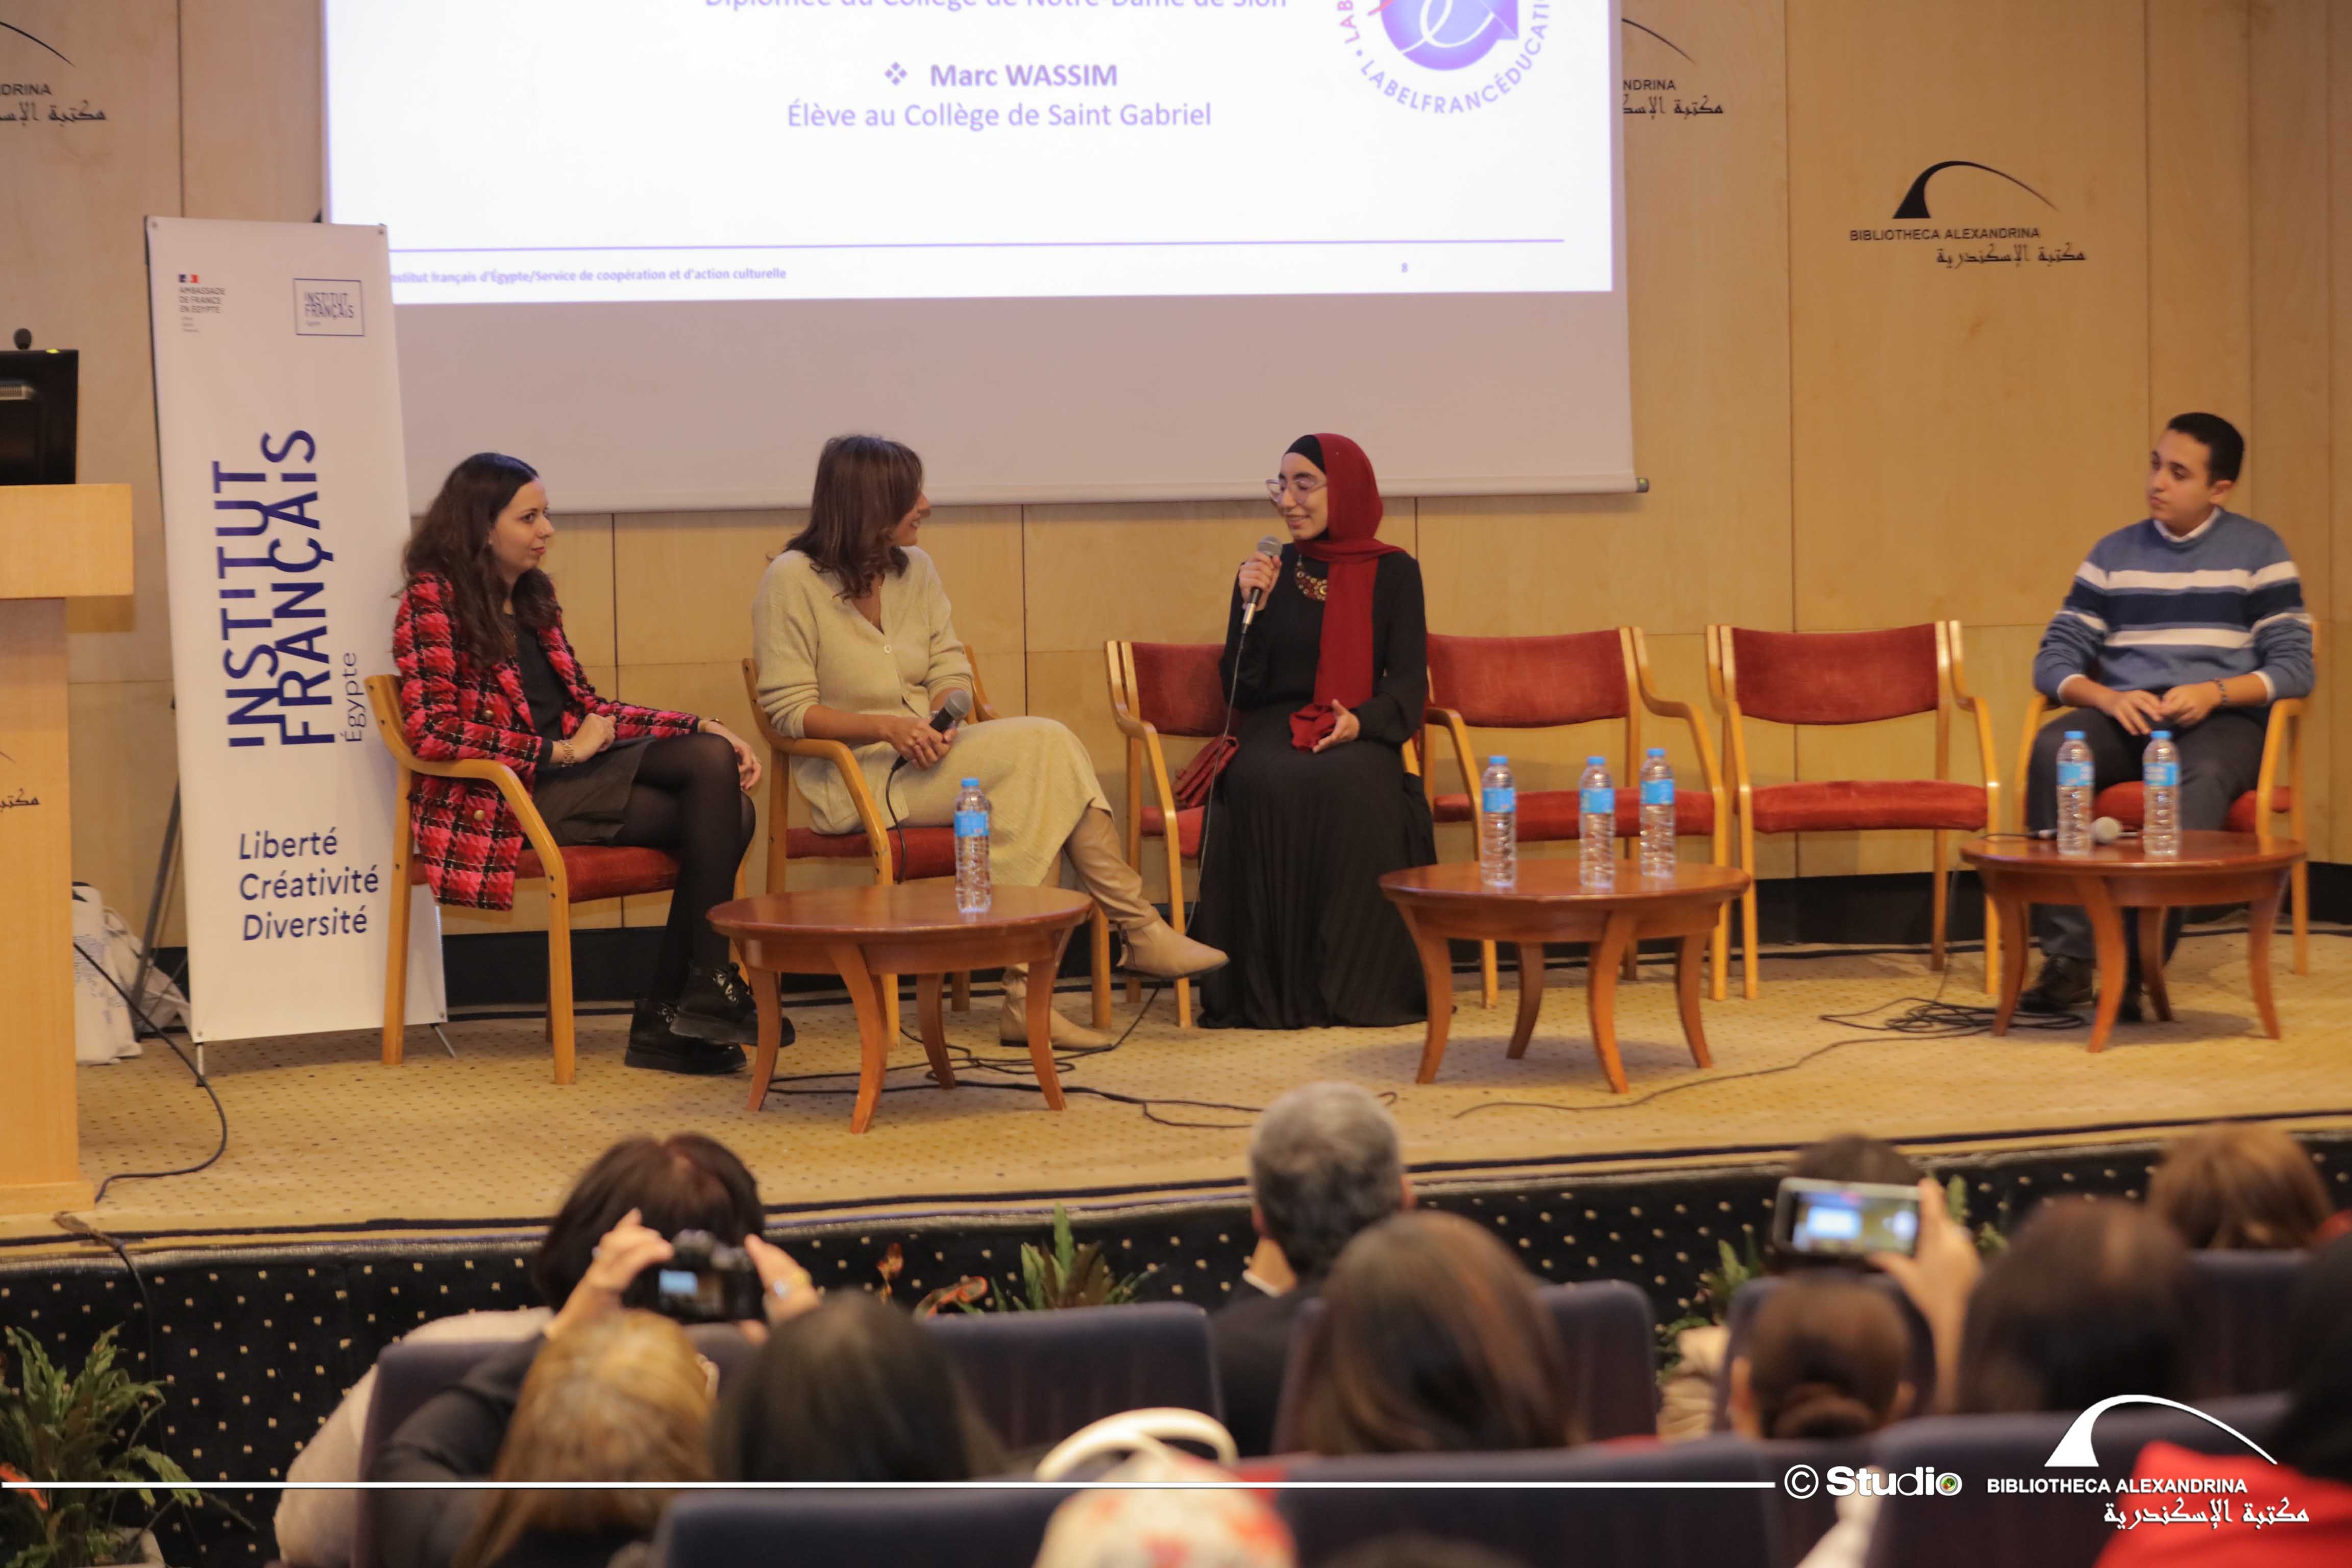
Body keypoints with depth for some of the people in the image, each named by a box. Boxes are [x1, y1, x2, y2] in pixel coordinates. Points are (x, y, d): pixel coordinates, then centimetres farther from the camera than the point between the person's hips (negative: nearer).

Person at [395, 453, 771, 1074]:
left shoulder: (533, 598, 20)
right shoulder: (433, 599, -5)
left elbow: (585, 707, 22)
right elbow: (433, 731, -16)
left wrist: (702, 727, 9)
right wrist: (559, 751, -15)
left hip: (570, 768, 8)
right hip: (499, 797, -8)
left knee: (720, 782, -19)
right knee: (708, 815, -22)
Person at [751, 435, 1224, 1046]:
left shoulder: (916, 570, 14)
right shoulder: (792, 580, -6)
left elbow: (951, 670, 15)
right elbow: (787, 709, -10)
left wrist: (944, 719, -10)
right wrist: (887, 727, -23)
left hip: (926, 757, 6)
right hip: (856, 777, -6)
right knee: (1043, 746, -25)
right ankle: (1140, 930, -22)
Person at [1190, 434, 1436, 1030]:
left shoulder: (1392, 573, 8)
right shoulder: (1267, 572, 11)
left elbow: (1410, 680, 1)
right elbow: (1242, 691, 6)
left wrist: (1361, 719, -19)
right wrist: (1250, 607, -7)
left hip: (1357, 737, -1)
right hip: (1277, 731, 1)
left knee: (1350, 786, -37)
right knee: (1260, 785, -35)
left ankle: (1348, 986, -27)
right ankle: (1271, 993, -29)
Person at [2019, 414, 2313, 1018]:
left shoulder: (2259, 551, 7)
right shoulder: (2114, 553, 14)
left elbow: (2294, 667, 1)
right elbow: (2055, 658, 9)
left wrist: (2214, 693, -17)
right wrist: (2110, 698, -13)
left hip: (2222, 720, -2)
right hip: (2125, 719, 3)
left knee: (2202, 777, -40)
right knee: (2050, 751, -32)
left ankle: (2138, 966, -43)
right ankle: (2067, 959, -34)